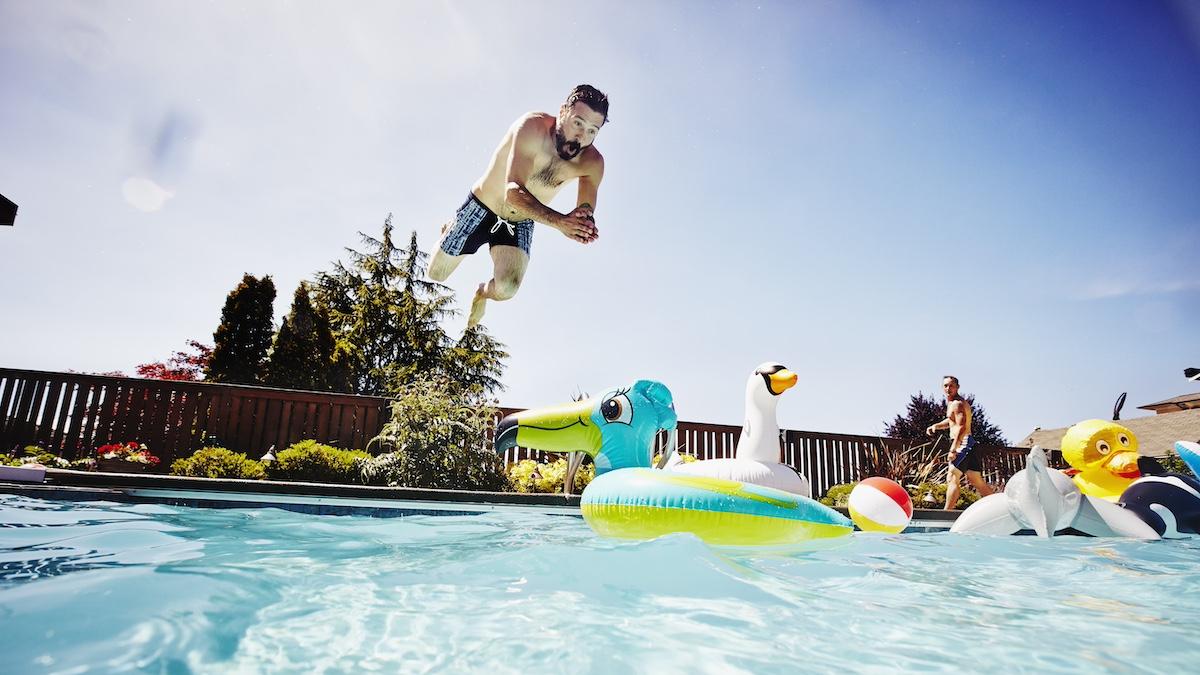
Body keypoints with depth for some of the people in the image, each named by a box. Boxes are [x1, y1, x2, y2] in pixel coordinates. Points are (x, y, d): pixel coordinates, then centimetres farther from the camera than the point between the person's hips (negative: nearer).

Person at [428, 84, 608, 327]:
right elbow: (513, 193, -41)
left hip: (520, 223, 2)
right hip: (481, 207, -2)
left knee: (506, 289, -21)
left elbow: (586, 214, -21)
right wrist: (559, 220, -56)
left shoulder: (592, 163, -18)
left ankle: (484, 291, 19)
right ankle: (451, 230, 44)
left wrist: (585, 227, -47)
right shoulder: (532, 127, -31)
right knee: (436, 274, 10)